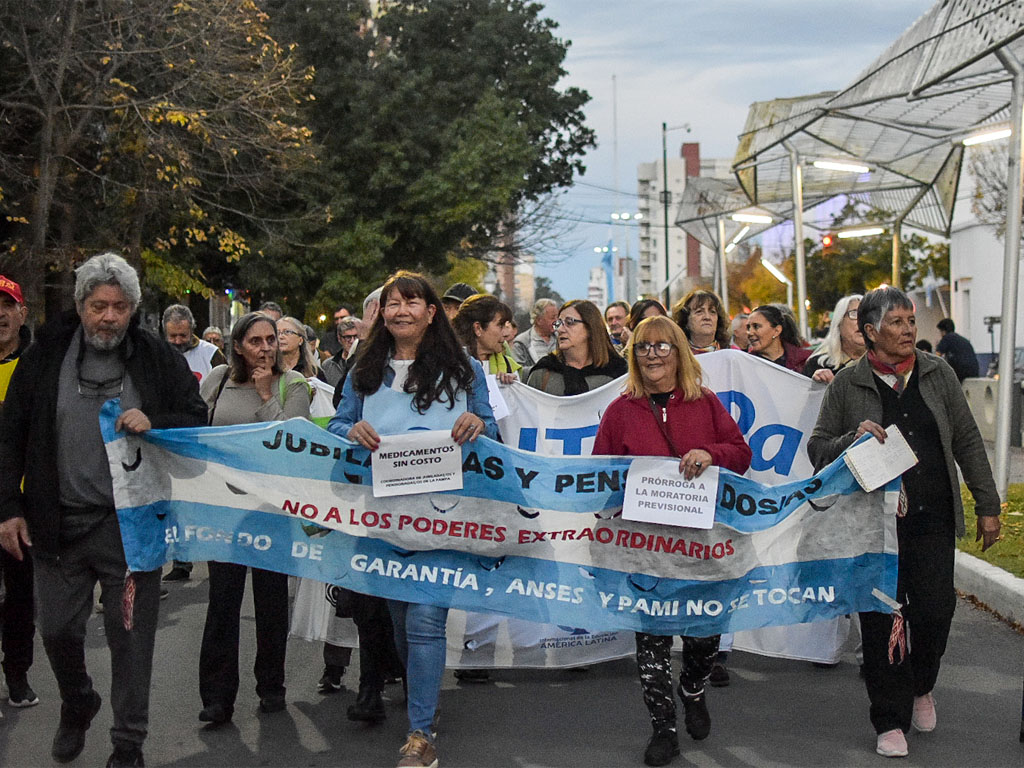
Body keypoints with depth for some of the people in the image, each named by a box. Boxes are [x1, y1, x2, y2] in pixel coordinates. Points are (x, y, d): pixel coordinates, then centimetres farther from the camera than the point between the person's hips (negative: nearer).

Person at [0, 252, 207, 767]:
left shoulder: (159, 360, 0)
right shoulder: (45, 357, 2)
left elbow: (199, 423, 4)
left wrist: (154, 425, -16)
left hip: (132, 525, -1)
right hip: (58, 522, 2)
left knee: (131, 637, 4)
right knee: (57, 629, 11)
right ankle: (77, 705, 41)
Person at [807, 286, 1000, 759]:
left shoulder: (938, 374, 7)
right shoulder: (847, 385, 0)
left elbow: (967, 442, 10)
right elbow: (817, 449, 3)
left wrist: (987, 506, 9)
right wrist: (853, 438, -18)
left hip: (932, 519, 2)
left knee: (935, 610, 0)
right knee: (882, 618, 1)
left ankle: (921, 688, 32)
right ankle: (890, 721, 16)